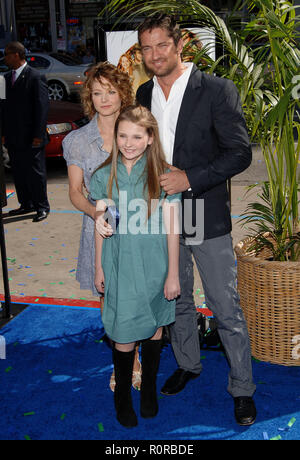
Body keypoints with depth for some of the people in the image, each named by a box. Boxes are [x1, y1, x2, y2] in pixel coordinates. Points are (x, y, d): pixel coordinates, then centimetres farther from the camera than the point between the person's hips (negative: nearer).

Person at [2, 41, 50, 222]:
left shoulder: (36, 77, -9)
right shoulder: (7, 77, 13)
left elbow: (42, 107, -12)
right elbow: (6, 106, 16)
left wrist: (38, 135, -16)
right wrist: (4, 132, 10)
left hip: (30, 138, -7)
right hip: (13, 138, 7)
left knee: (35, 173, 0)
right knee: (18, 173, 13)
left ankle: (42, 207, 11)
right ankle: (26, 204, 25)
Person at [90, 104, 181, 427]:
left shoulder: (163, 175, -7)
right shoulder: (104, 176, -3)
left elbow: (171, 228, -6)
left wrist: (173, 274, -5)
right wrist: (99, 268, 8)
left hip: (155, 267, 0)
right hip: (120, 267, 0)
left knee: (154, 328, 14)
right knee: (124, 336, 4)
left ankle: (149, 390, 37)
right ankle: (122, 398, 26)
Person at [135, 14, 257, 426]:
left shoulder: (217, 90, -11)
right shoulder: (143, 94, 7)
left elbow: (240, 153, -13)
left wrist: (190, 177, -21)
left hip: (207, 221, -5)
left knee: (227, 311, 3)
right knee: (177, 301, 20)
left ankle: (242, 389, 20)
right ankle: (188, 365, 42)